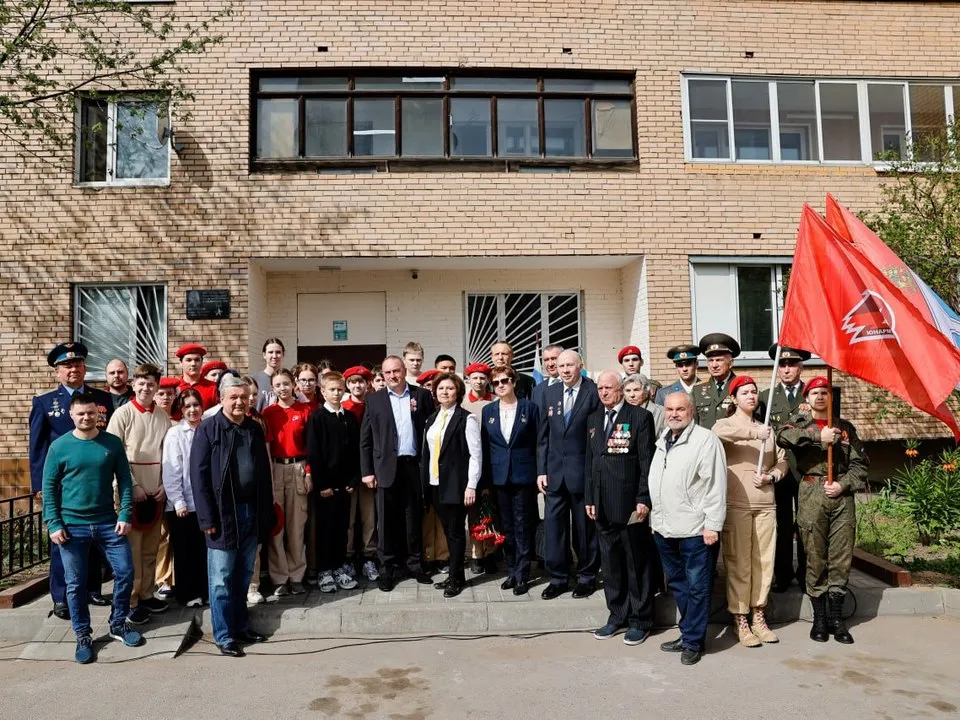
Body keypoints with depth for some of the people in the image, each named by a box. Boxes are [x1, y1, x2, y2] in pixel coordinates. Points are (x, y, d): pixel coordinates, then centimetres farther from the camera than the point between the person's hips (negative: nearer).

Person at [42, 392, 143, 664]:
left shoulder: (113, 444, 0)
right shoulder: (59, 446, -3)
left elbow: (125, 481, 2)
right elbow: (49, 487, 0)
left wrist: (125, 515, -6)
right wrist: (53, 524, -7)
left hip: (108, 522, 1)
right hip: (72, 526, -1)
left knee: (125, 572, 3)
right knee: (76, 583, 7)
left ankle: (118, 624, 23)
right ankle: (83, 635, 23)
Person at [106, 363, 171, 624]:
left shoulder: (163, 417, 6)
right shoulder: (123, 414, -5)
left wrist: (166, 485, -1)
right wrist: (133, 486, -12)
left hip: (157, 491, 4)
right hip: (130, 490, -4)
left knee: (151, 547, 11)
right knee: (131, 548, -1)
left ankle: (146, 594, 22)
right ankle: (130, 601, 9)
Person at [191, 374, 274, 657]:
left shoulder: (255, 428, 8)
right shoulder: (208, 429, -7)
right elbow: (198, 475, -10)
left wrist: (267, 511, 8)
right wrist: (207, 518, -14)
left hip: (252, 511, 5)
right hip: (223, 513, -5)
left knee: (244, 575, 15)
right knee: (221, 579, 4)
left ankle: (241, 626, 28)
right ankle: (223, 635, 14)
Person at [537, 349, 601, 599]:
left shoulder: (594, 392, -6)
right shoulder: (549, 394, 7)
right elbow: (544, 435, 9)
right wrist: (541, 470, 5)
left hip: (583, 471, -4)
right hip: (554, 472, 4)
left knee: (585, 527, 9)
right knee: (553, 526, 6)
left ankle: (587, 577, 25)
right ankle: (557, 578, 20)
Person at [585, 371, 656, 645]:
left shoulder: (640, 416, -5)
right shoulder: (593, 419, 12)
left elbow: (647, 461, -9)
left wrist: (644, 499, -13)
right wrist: (589, 498, 10)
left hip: (630, 503, -5)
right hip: (603, 505, 5)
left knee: (637, 563, 6)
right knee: (610, 563, 13)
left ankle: (640, 620, 19)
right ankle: (617, 615, 26)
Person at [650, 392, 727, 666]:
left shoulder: (706, 440, -11)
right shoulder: (663, 441, 13)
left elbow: (716, 486, -15)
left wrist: (713, 525, -17)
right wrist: (655, 517, 16)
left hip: (695, 530, -7)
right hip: (664, 528, 8)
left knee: (696, 587, 4)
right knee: (677, 584, 17)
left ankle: (693, 641, 16)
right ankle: (687, 633, 31)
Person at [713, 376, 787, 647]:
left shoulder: (767, 429, 15)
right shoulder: (725, 423, 1)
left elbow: (782, 460, 16)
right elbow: (717, 432, -24)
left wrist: (770, 476, -3)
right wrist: (755, 433, -22)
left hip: (765, 504, 4)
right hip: (736, 504, -4)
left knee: (764, 561, 8)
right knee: (738, 563, -1)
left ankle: (758, 617, 20)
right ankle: (740, 620, 9)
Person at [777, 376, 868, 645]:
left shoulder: (845, 427, 14)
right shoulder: (800, 423, 8)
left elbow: (860, 463, 10)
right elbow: (783, 437, -16)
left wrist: (844, 485, -4)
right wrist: (817, 435, -19)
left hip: (842, 497, 2)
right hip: (812, 495, -2)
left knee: (841, 559, 4)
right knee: (816, 559, 2)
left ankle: (836, 617, 16)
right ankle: (819, 618, 13)